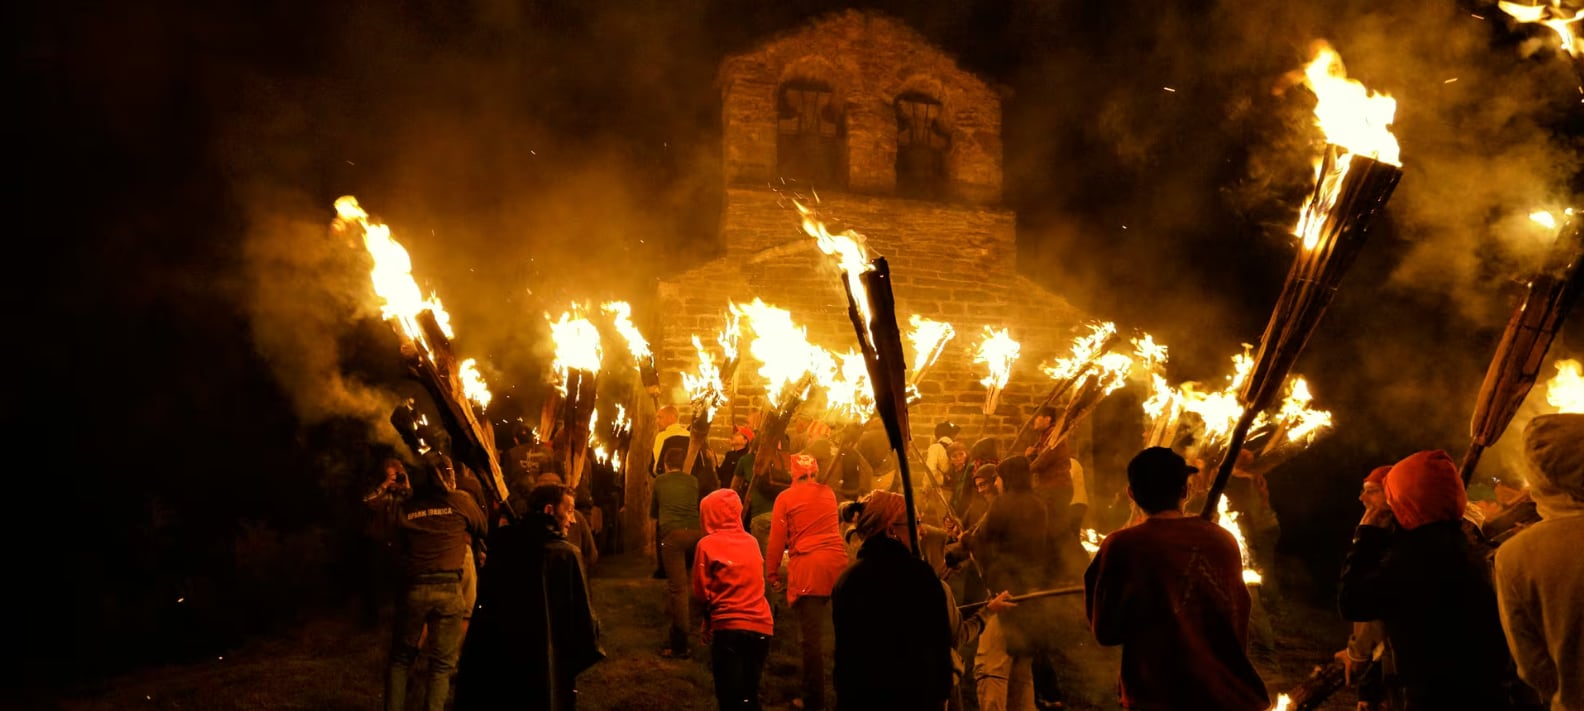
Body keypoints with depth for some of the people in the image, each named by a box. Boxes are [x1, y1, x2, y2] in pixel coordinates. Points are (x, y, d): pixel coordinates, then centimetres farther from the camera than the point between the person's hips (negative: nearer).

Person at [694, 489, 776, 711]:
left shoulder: (707, 544, -4)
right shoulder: (752, 542, 8)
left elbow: (701, 592, -1)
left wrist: (708, 617, 17)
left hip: (729, 627, -4)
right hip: (761, 626, 4)